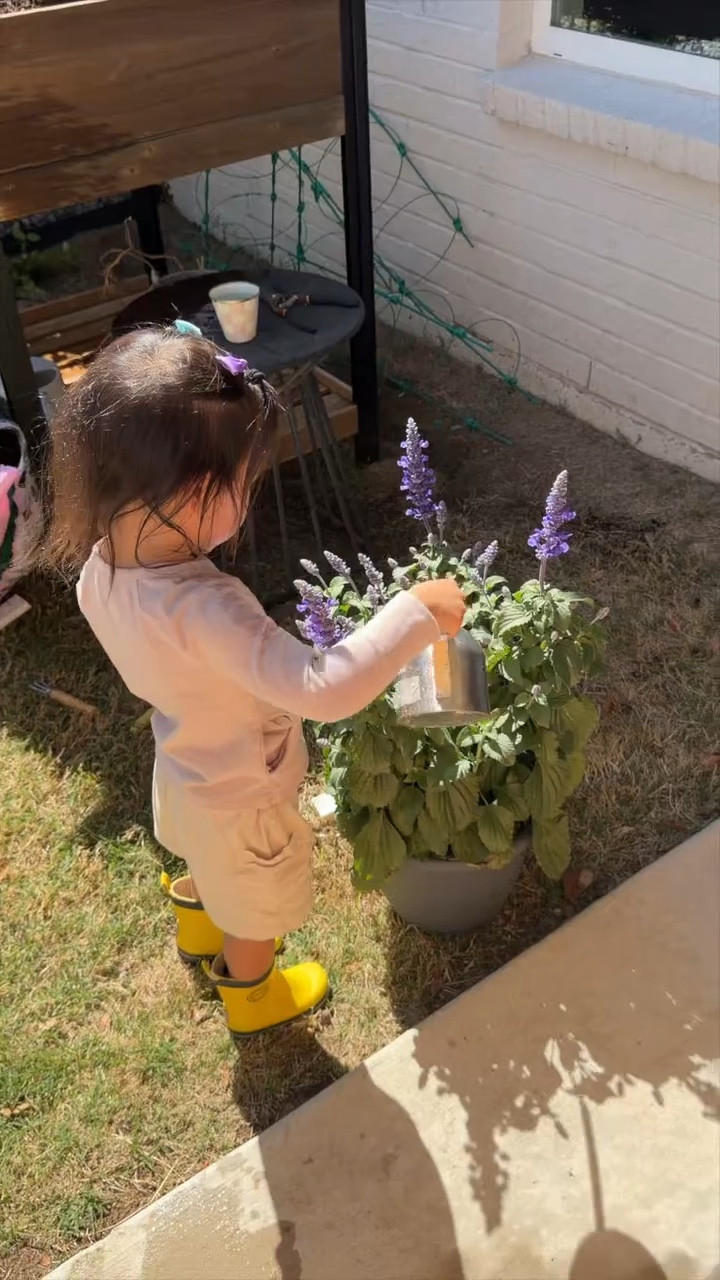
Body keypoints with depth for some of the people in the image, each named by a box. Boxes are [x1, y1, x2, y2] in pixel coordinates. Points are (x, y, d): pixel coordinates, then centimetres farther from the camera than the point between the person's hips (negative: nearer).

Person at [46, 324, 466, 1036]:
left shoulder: (100, 569, -19)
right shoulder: (204, 607, -46)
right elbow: (324, 689, -49)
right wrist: (418, 613, -40)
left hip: (185, 768, 7)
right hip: (241, 801, -6)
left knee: (207, 865, 39)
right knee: (255, 910, 26)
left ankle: (197, 925, 69)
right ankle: (252, 997, 56)